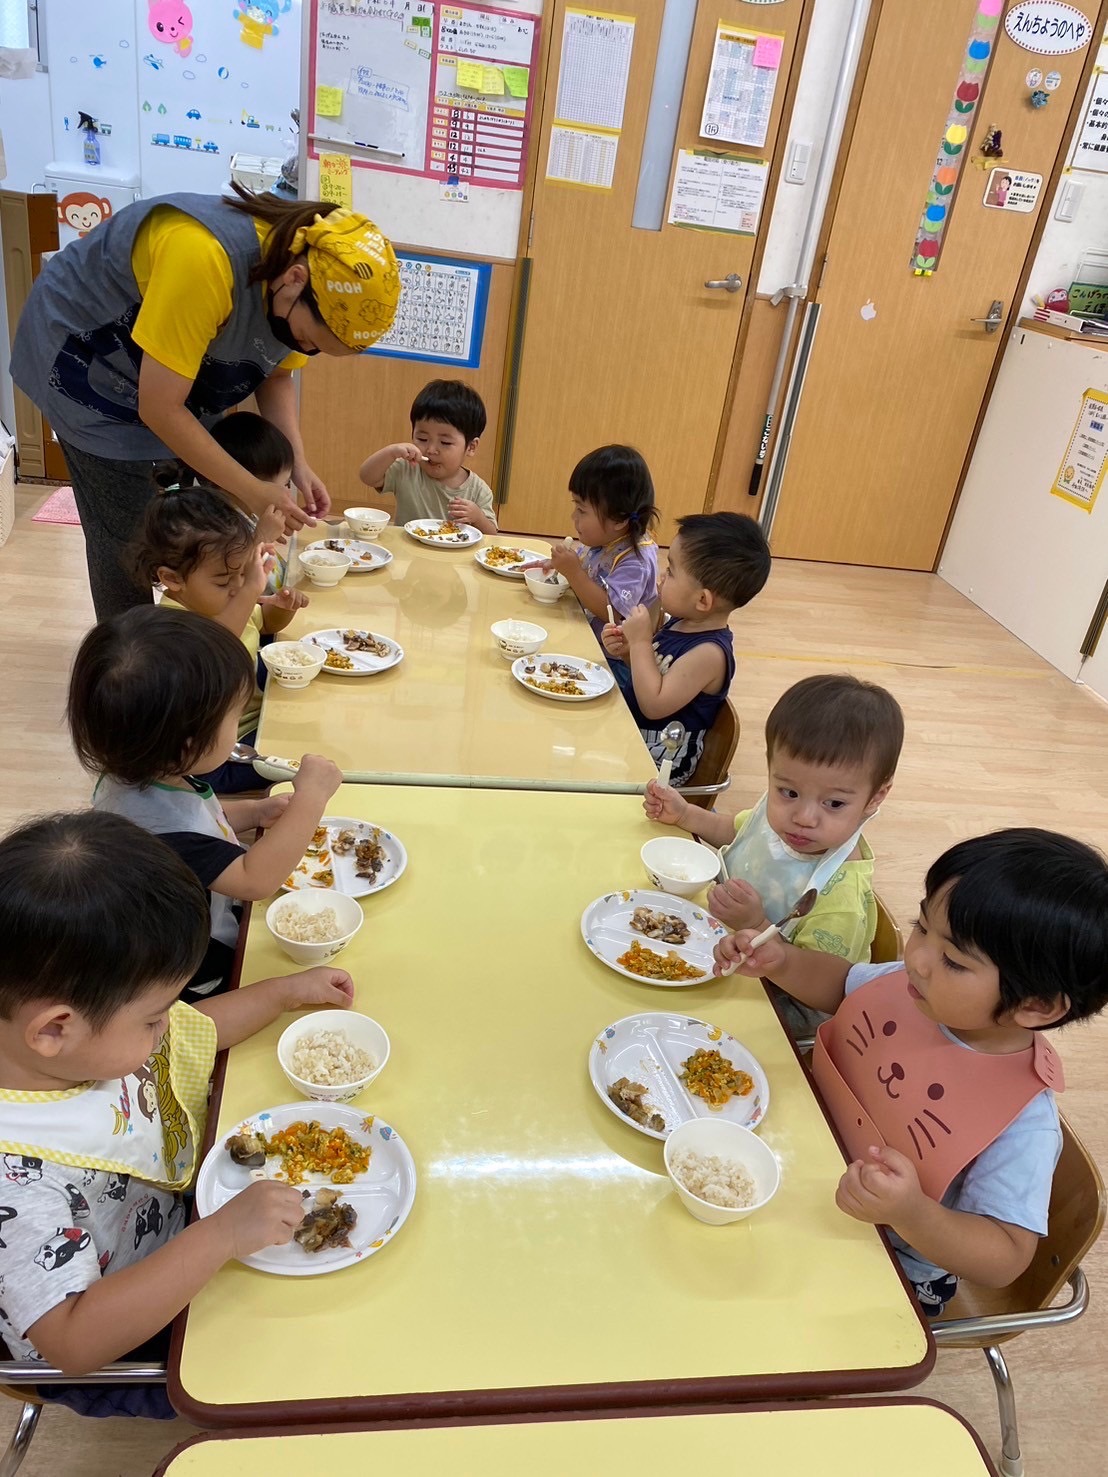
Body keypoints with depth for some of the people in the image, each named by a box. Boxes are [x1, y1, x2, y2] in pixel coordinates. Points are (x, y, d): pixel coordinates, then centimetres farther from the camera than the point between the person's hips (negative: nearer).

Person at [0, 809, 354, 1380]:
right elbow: (73, 1341, -37)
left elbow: (194, 1033, 4)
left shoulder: (92, 1038, -17)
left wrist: (286, 991, 4)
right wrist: (223, 1236, -43)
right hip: (112, 1354, -6)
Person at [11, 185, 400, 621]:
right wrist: (253, 492, -30)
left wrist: (297, 462, -14)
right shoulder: (204, 256, -38)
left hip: (183, 374, 7)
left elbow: (275, 375, 2)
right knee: (130, 543, -7)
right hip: (85, 359, -7)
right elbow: (159, 407, -33)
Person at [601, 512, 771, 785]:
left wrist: (641, 642, -25)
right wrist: (627, 651, -4)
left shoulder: (708, 653, -27)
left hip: (656, 762, -8)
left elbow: (654, 705, -30)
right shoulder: (682, 623, -1)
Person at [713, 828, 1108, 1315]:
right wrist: (780, 960, -12)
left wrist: (911, 1214, -44)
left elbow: (1005, 1259, -26)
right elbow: (841, 983, 7)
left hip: (889, 1271, -5)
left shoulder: (1022, 1122, -31)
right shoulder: (911, 986, -16)